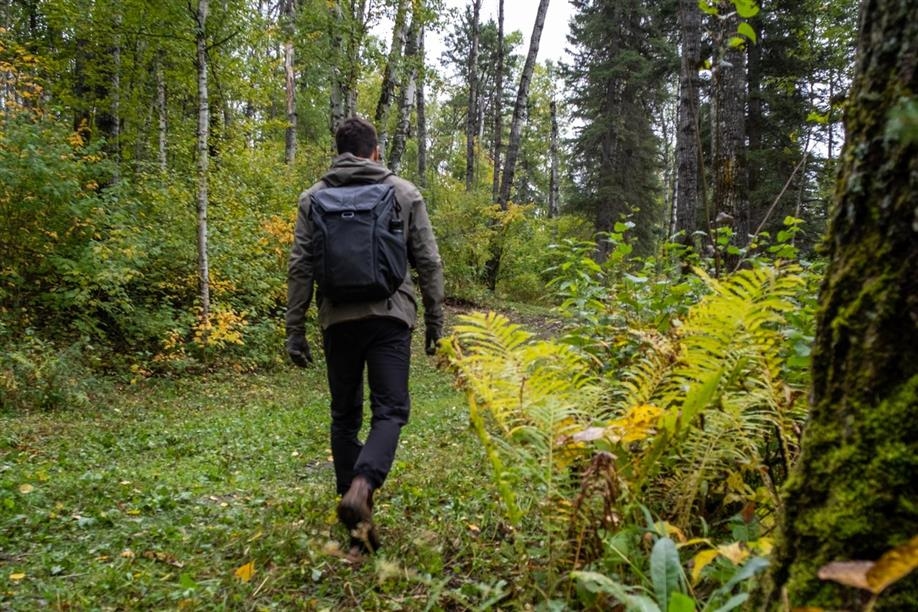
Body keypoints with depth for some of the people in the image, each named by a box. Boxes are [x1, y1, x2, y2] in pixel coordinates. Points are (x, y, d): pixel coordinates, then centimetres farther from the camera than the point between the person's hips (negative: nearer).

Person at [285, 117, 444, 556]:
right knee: (390, 411, 0)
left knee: (345, 416, 12)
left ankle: (357, 519, 14)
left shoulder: (313, 197, 8)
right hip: (390, 316, -1)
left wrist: (295, 329, 8)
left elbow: (300, 268, 3)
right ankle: (360, 488, -25)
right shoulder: (404, 193, 6)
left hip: (338, 320, 2)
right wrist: (435, 320, 10)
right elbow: (428, 262, 4)